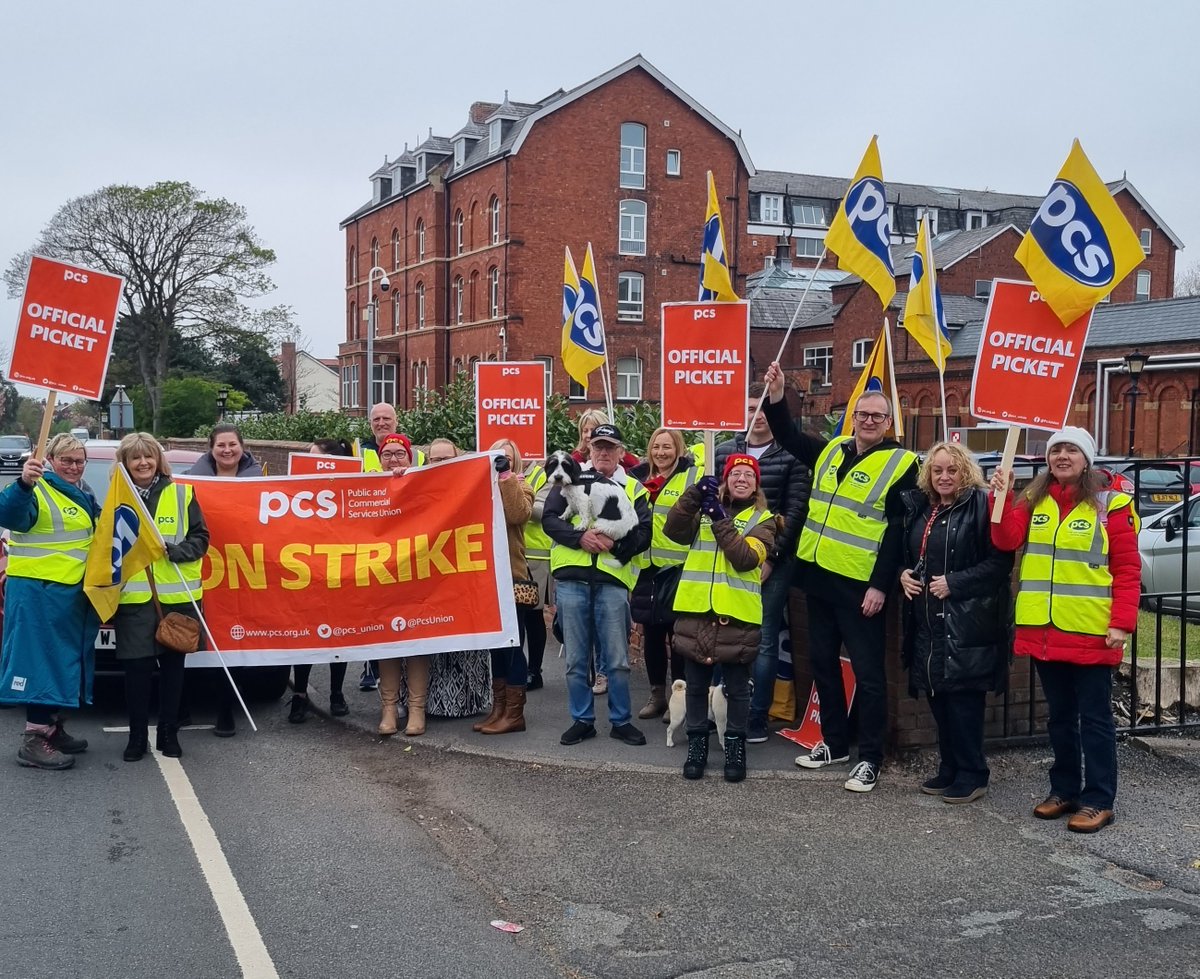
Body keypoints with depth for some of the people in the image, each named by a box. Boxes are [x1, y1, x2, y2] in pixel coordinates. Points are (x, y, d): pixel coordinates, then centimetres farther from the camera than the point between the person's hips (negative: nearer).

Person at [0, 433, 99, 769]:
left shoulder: (83, 496, 16)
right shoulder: (36, 490, -11)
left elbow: (97, 535, 31)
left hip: (75, 593, 9)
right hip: (38, 590, -9)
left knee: (65, 660, 14)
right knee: (42, 659, -8)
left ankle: (52, 727, 25)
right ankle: (33, 740, -5)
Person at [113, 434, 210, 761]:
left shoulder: (182, 494, 3)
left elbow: (200, 538, 3)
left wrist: (179, 551, -17)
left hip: (176, 596, 0)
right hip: (133, 597, 0)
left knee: (173, 665, 8)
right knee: (137, 667, 0)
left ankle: (169, 734, 20)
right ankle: (137, 737, 13)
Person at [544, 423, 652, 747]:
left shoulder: (634, 489, 10)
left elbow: (643, 535, 1)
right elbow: (549, 519, -1)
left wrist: (615, 543, -16)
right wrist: (580, 536, -16)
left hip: (613, 581, 0)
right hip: (572, 578, 1)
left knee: (617, 659, 2)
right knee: (575, 658, 7)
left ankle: (621, 721, 16)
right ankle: (582, 720, 18)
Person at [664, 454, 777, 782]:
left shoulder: (762, 520, 5)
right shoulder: (704, 508, 11)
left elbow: (746, 559, -12)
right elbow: (673, 530, -8)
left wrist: (720, 520, -15)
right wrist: (695, 493, -18)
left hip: (737, 616, -2)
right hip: (696, 612, 2)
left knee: (737, 688, 8)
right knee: (696, 686, 12)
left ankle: (735, 744, 23)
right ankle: (697, 742, 25)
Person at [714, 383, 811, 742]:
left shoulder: (791, 456, -1)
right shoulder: (724, 450, 8)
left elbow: (795, 512, -6)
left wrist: (770, 557, -11)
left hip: (773, 561, -3)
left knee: (764, 642, 0)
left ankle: (757, 718, 8)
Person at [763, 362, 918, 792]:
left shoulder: (901, 464, -8)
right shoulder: (831, 450, 11)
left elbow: (897, 532, -12)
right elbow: (790, 437, 24)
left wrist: (880, 586, -17)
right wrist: (776, 399, 7)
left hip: (860, 584, -7)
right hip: (819, 576, 7)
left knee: (867, 671, 0)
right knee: (822, 661, 15)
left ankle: (870, 757, 9)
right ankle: (834, 742, 28)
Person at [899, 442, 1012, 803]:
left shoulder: (981, 506, -10)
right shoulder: (918, 507, 13)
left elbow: (1000, 561, -15)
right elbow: (906, 552, 24)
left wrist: (954, 583, -18)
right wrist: (903, 574, 3)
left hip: (967, 622, -7)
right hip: (927, 621, 7)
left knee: (963, 697, -4)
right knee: (938, 695, 12)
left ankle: (972, 775, 9)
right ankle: (949, 769, 24)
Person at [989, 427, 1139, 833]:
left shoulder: (1109, 505, -5)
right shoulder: (1033, 501, 9)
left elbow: (1127, 569, -7)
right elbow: (1007, 540, -6)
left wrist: (1122, 623, -15)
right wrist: (1002, 497, -19)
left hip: (1090, 633, -5)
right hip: (1044, 631, 5)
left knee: (1094, 718, 3)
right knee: (1060, 716, 15)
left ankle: (1098, 800, 10)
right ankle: (1064, 789, 26)